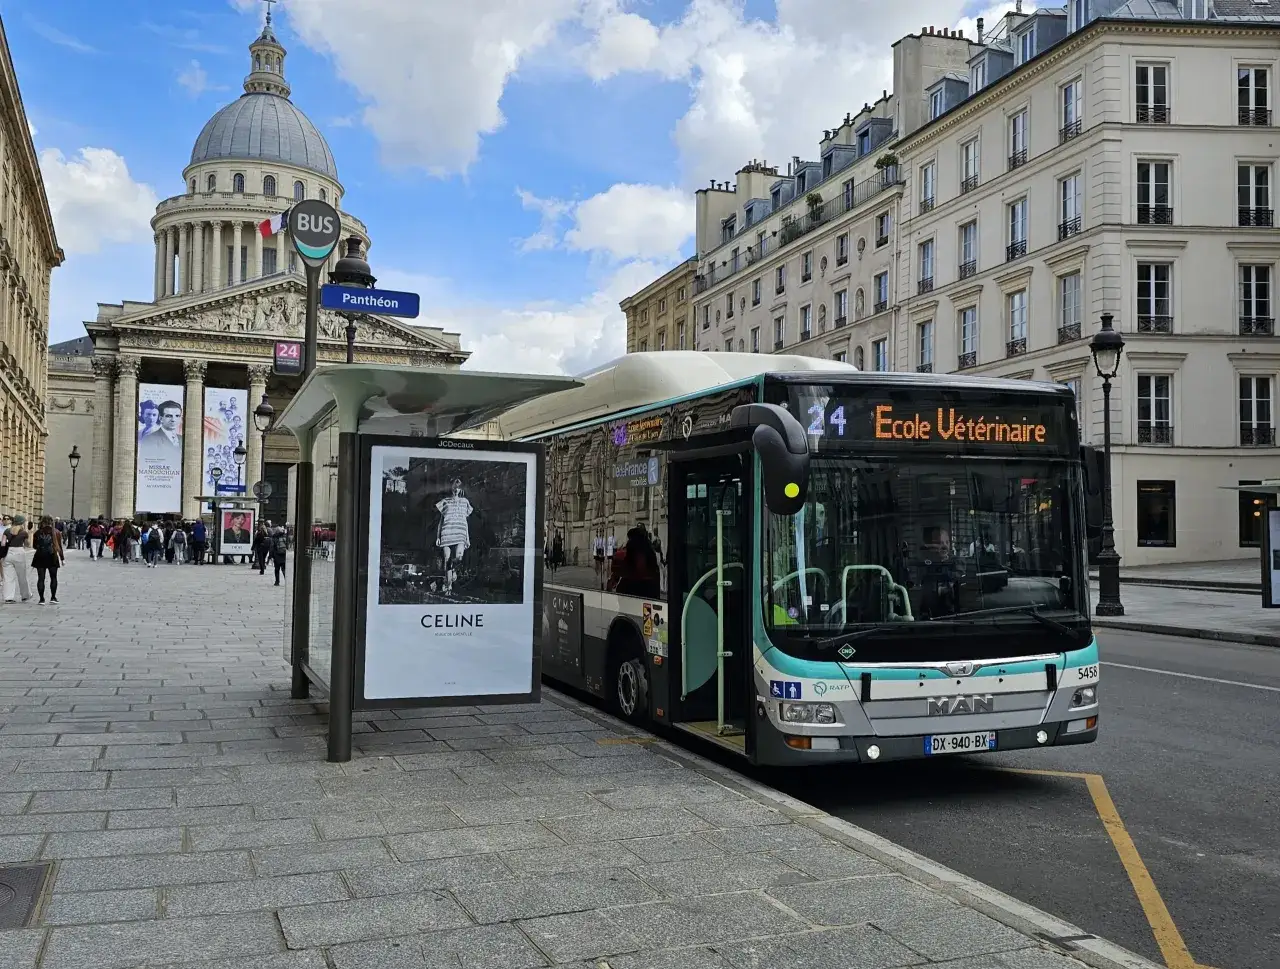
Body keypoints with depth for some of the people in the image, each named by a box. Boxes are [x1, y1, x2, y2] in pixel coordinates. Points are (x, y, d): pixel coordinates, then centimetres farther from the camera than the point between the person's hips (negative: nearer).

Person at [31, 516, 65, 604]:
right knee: (53, 578, 12)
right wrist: (62, 559, 4)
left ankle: (41, 599, 1)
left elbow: (35, 546, 5)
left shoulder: (38, 533, -3)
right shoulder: (56, 532, -4)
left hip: (40, 558, 0)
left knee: (41, 578, 4)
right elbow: (59, 547, -2)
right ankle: (53, 597, 12)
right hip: (52, 558, 0)